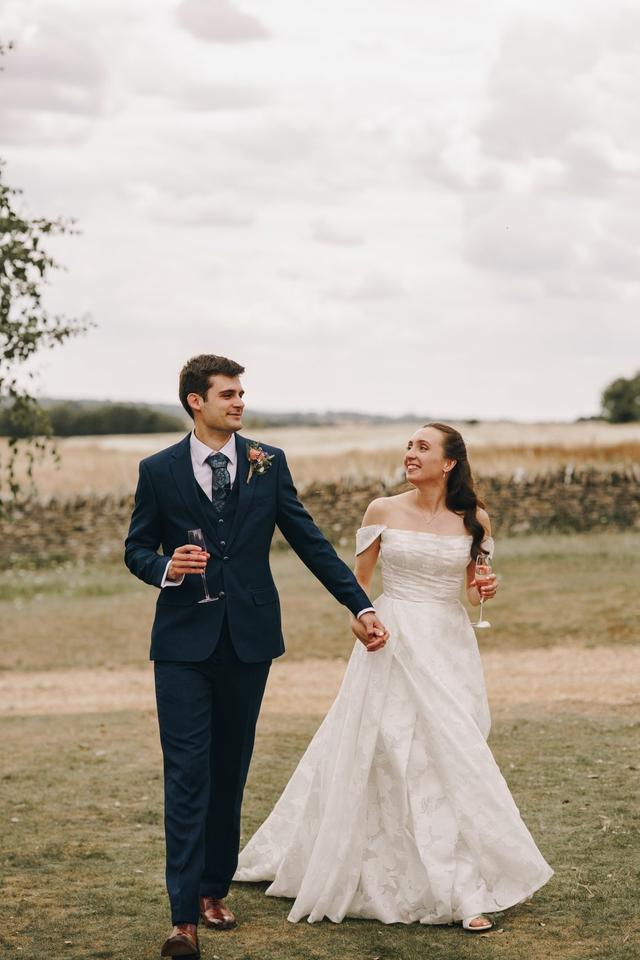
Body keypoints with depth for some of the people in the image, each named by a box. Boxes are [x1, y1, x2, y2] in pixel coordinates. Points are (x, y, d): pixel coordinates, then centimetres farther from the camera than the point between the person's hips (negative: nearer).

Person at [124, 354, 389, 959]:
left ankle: (214, 889, 23)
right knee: (187, 773, -7)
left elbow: (309, 541, 7)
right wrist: (167, 568, -16)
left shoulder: (268, 464, 5)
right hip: (184, 641, -2)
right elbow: (136, 549, 7)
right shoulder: (159, 471, 1)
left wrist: (360, 606, 4)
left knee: (230, 771, 10)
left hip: (249, 638, 2)